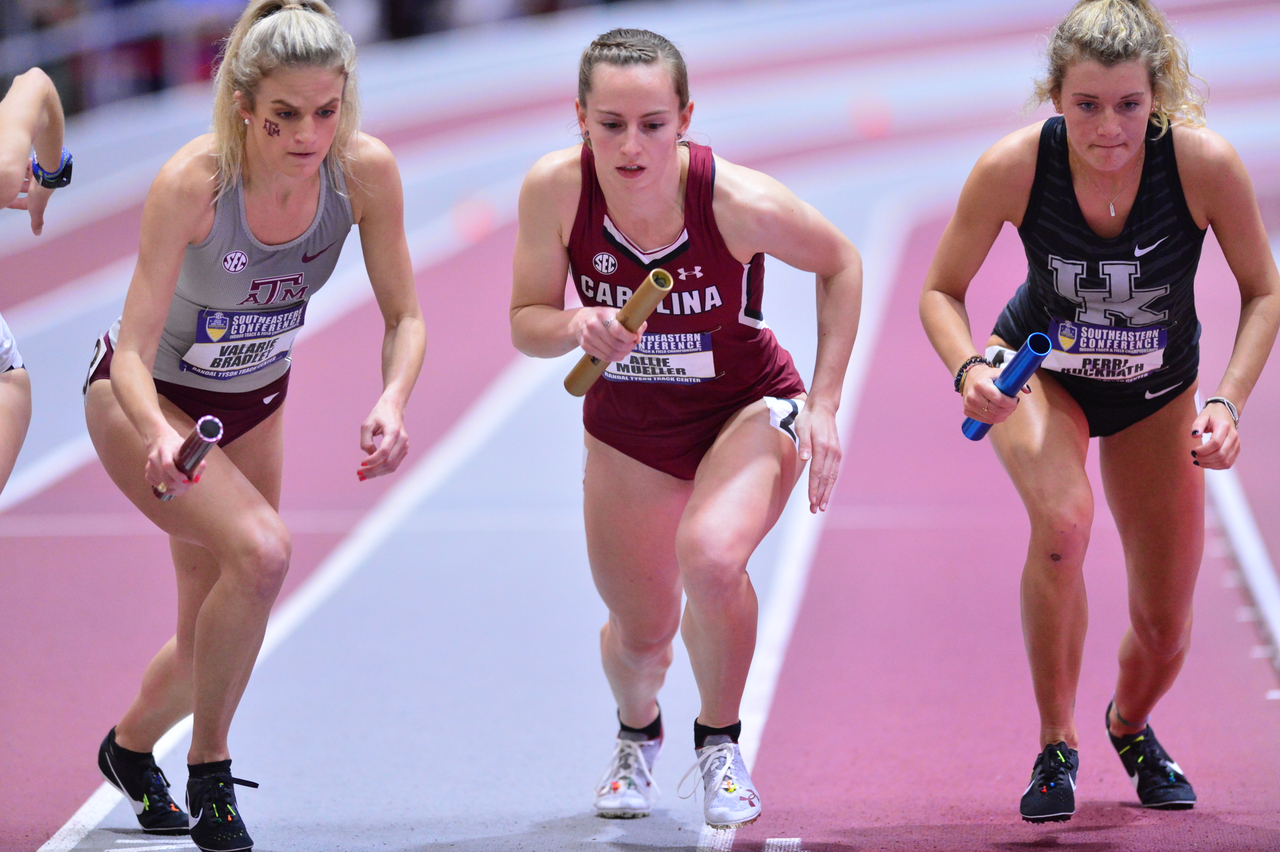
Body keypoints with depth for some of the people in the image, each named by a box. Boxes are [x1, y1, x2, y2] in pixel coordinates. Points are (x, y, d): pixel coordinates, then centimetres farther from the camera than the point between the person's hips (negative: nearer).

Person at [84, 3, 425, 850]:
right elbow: (133, 353, -32)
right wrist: (160, 438, -52)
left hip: (254, 402, 5)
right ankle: (209, 775, -11)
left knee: (215, 636, 10)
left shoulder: (367, 171, -23)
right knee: (260, 551, -29)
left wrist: (393, 402, -33)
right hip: (143, 399, -5)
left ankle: (131, 747, 43)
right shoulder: (192, 183, -33)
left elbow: (405, 317, -13)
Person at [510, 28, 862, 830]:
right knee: (641, 634, 12)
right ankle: (638, 735, 52)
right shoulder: (555, 190, -23)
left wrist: (824, 403, -12)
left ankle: (721, 742, -3)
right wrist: (578, 327, -34)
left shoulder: (741, 202, -28)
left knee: (710, 556, -32)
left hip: (747, 407, -3)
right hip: (628, 424, 3)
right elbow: (526, 322, -10)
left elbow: (840, 264, -9)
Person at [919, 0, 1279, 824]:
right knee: (1063, 519, -34)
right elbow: (942, 291, -14)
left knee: (1165, 629, 6)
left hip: (1156, 394, 2)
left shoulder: (1204, 163, -30)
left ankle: (1131, 725, 44)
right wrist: (970, 368, -33)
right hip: (1042, 375, -2)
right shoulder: (1013, 167, -30)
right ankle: (1056, 748, -13)